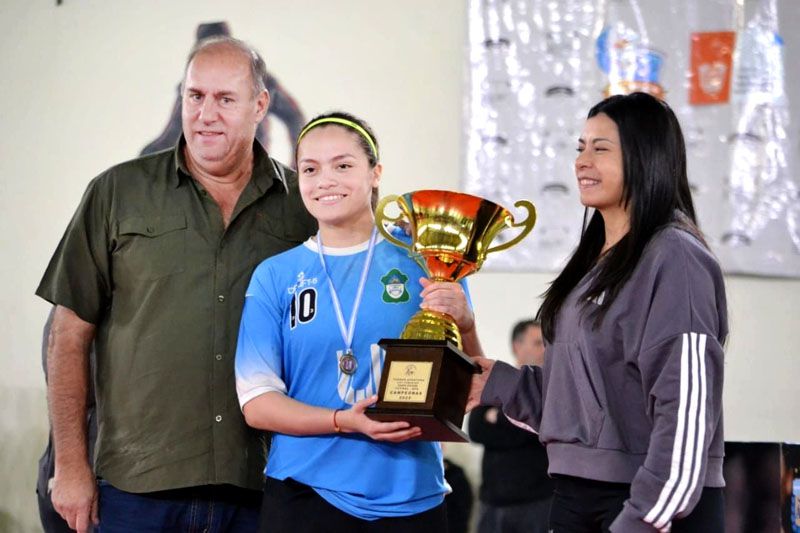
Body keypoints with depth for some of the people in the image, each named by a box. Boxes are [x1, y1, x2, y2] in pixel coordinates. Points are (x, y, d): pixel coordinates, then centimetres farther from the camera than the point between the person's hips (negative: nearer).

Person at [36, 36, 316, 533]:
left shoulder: (304, 205, 6)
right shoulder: (118, 193, 4)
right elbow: (71, 335, 3)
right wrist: (71, 466, -2)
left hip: (258, 490, 1)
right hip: (137, 488, -1)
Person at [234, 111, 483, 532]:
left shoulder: (423, 262, 1)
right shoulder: (275, 276, 1)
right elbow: (255, 401, -2)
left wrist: (464, 325, -16)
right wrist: (344, 421, -18)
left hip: (412, 495, 1)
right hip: (306, 494, 0)